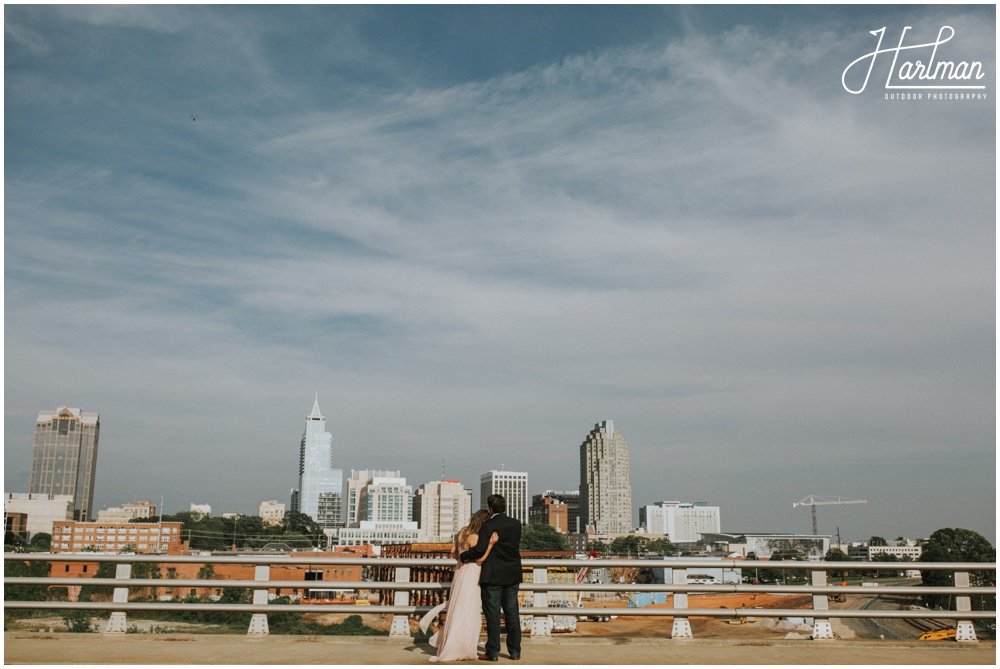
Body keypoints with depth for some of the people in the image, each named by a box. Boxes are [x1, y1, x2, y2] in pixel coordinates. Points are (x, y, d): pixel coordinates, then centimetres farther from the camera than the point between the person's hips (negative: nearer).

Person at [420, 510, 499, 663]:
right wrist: (491, 544, -22)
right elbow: (479, 560, -15)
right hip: (470, 575, -9)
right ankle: (455, 650, 5)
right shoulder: (474, 537, -20)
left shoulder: (463, 531, 4)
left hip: (460, 570, 9)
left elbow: (453, 551, 12)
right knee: (466, 612, 0)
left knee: (457, 610, 17)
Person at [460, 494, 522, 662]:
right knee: (512, 613, 11)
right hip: (512, 576, 5)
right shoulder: (516, 524, 3)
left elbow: (480, 550, -18)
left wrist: (463, 556, -1)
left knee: (493, 615, 1)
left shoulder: (488, 526, -13)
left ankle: (493, 652, 5)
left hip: (492, 577, -5)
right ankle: (515, 651, 16)